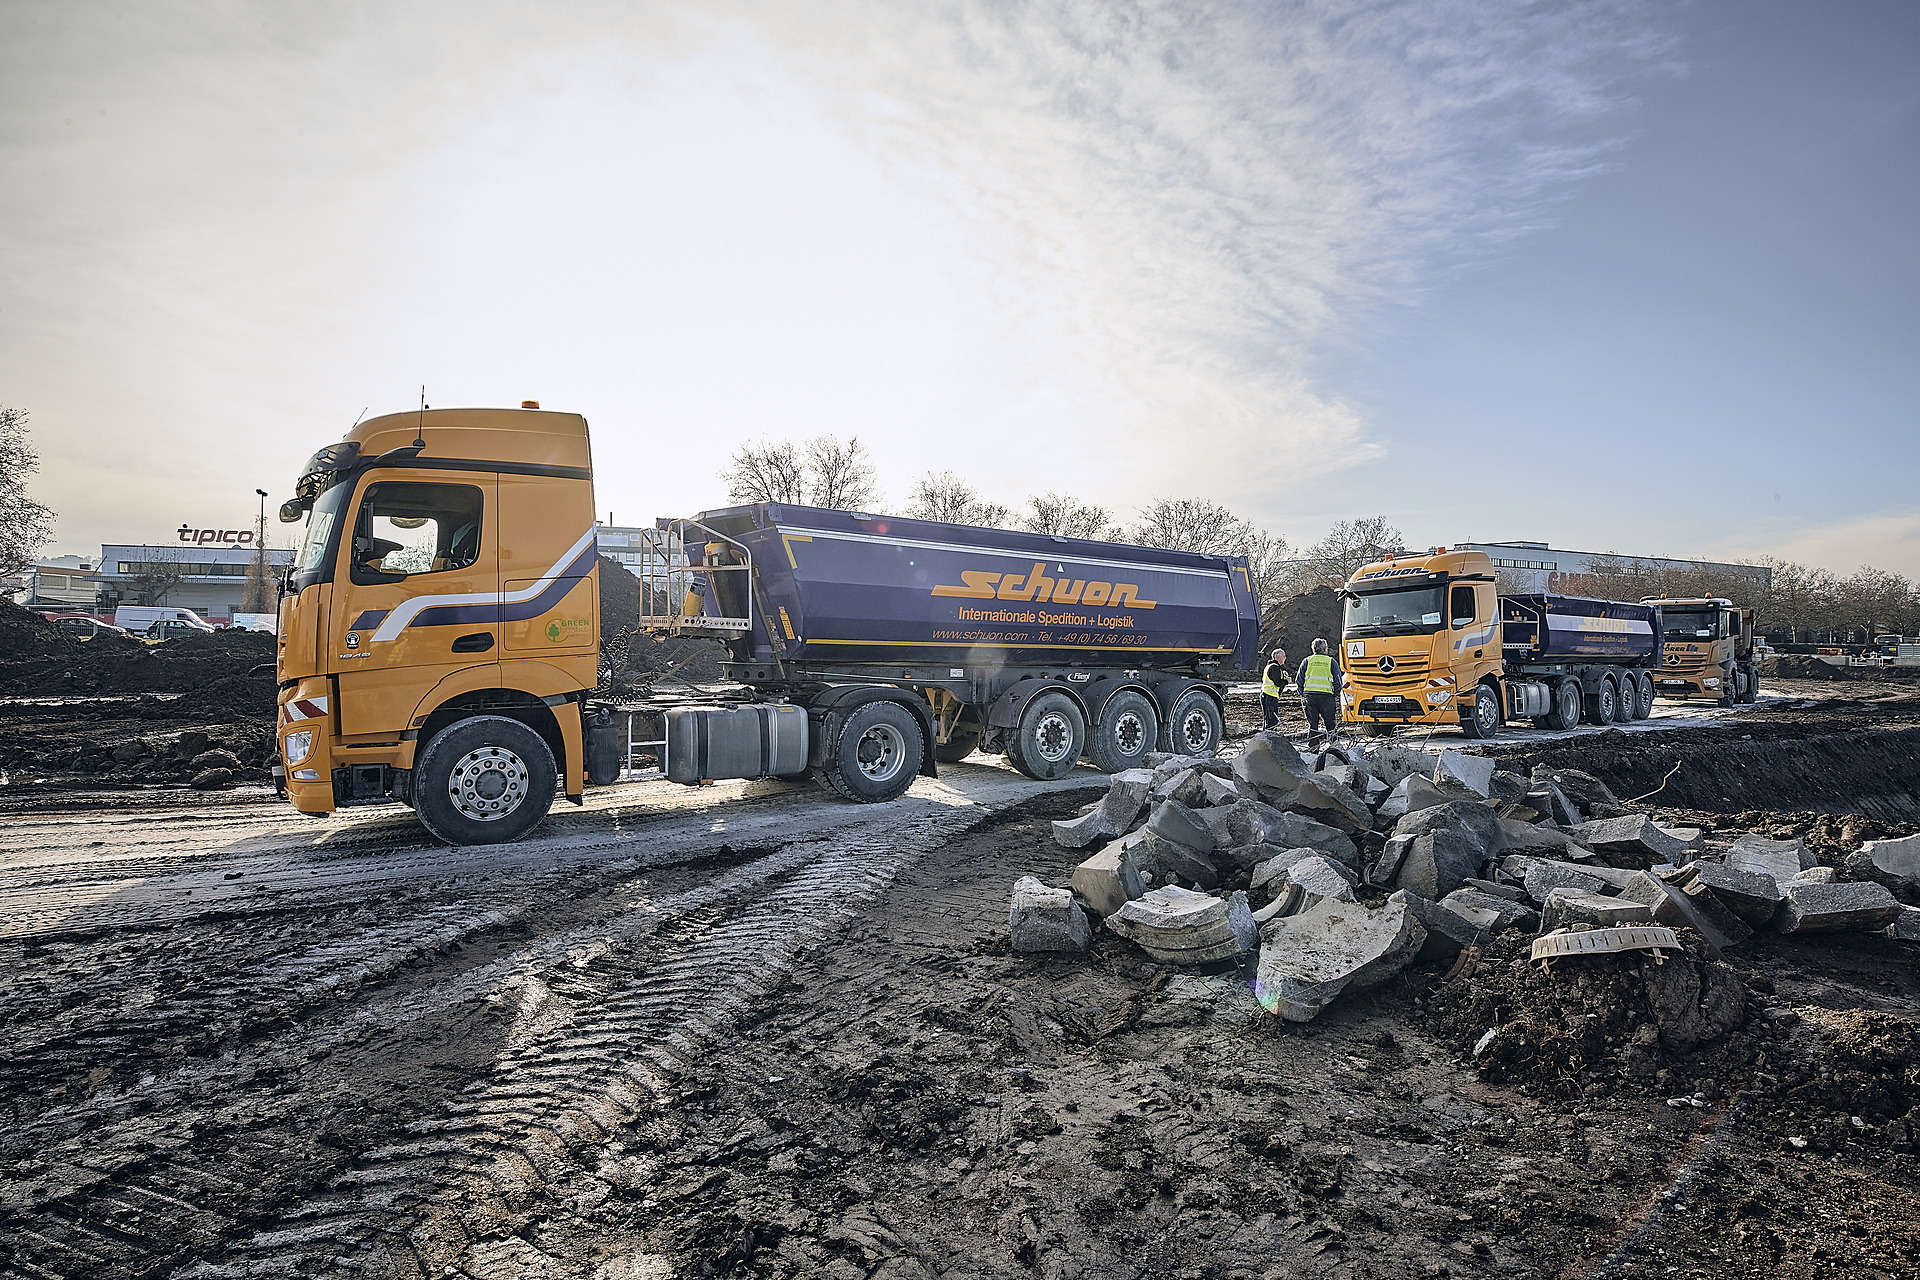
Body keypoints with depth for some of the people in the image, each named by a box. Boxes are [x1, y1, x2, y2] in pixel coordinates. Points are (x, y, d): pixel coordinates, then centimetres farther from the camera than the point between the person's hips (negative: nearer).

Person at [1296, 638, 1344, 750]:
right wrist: (1335, 696, 12)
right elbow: (1338, 681, 3)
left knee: (1312, 723, 6)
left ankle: (1312, 746, 4)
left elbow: (1299, 680, 8)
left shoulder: (1307, 661, 9)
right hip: (1326, 696, -2)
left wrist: (1302, 695, 14)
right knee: (1330, 723, 6)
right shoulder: (1331, 661, 5)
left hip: (1309, 695, 2)